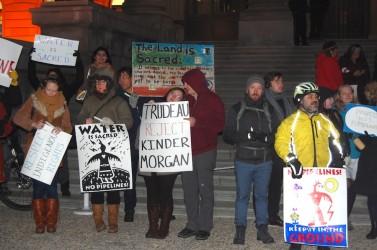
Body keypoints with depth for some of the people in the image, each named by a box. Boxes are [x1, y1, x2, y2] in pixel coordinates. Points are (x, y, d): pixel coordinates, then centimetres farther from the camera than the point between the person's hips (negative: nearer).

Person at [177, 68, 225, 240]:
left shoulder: (213, 100, -2)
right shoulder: (187, 99, 14)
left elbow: (219, 125, -10)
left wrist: (197, 123, -18)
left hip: (205, 152, -5)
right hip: (187, 150, 5)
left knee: (205, 189, -1)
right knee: (189, 190, 7)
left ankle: (205, 227, 7)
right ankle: (192, 225, 16)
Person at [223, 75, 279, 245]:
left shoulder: (269, 111, 7)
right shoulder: (237, 109, 4)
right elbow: (227, 135, 0)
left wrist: (265, 137, -15)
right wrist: (246, 136, -15)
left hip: (264, 162, 1)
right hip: (243, 161, -1)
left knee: (261, 196, 9)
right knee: (242, 196, 5)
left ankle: (262, 229, 19)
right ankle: (240, 230, 15)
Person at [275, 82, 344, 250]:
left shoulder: (324, 121, 14)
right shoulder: (290, 122, 0)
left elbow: (334, 141, 22)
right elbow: (281, 143, -9)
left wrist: (338, 158, 10)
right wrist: (292, 161, -20)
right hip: (300, 175, -3)